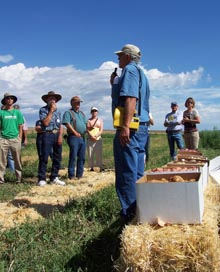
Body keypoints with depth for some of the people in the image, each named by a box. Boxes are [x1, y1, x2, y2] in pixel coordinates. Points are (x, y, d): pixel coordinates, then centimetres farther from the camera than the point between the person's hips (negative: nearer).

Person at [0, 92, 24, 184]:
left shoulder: (18, 112, 9)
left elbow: (20, 127, 9)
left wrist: (20, 138, 2)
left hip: (15, 139, 1)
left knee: (17, 160, 3)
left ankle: (19, 178, 11)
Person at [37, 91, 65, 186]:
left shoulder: (58, 111, 16)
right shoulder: (43, 110, 0)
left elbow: (60, 125, 11)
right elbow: (45, 123, -13)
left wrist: (60, 135, -4)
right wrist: (51, 111, -8)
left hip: (57, 135, 5)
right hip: (47, 134, -5)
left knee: (57, 157, 6)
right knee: (44, 158, -6)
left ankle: (54, 177, 15)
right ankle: (42, 179, -2)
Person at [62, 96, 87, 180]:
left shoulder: (82, 113, 23)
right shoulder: (68, 112, 1)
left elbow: (86, 123, 22)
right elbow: (67, 124, -12)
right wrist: (75, 132, -20)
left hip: (82, 137, 7)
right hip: (73, 137, -7)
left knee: (82, 157, 8)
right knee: (73, 157, -7)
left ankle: (79, 174, 15)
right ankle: (71, 175, -3)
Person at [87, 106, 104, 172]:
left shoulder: (100, 120, 13)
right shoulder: (88, 120, 10)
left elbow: (101, 130, 2)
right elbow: (87, 130, -1)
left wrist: (96, 136, -14)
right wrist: (91, 136, -17)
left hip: (98, 139, 0)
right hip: (90, 139, 0)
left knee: (99, 154, -5)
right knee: (90, 154, -2)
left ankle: (101, 167, -5)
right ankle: (91, 167, 1)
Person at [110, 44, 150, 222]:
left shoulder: (130, 70, -7)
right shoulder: (141, 73, 24)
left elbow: (131, 99, -21)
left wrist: (125, 126, -28)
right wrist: (115, 85, 23)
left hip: (130, 128, -10)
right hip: (142, 127, 10)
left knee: (126, 173, -7)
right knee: (137, 172, 13)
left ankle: (129, 213, -3)